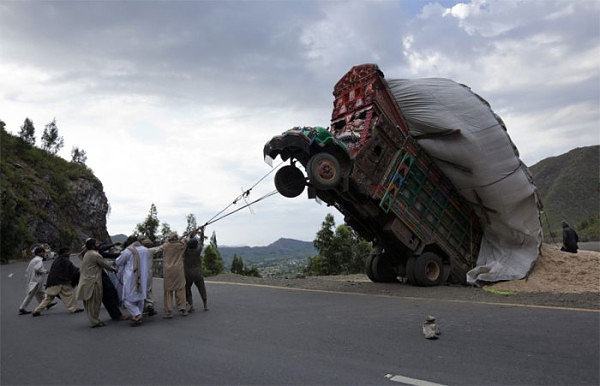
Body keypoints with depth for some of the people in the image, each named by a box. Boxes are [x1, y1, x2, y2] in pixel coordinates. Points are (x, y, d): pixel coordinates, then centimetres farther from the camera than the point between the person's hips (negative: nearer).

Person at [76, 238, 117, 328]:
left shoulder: (86, 254, 15)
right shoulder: (95, 255, -14)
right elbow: (105, 264, -8)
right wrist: (113, 269, 9)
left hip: (85, 281, 10)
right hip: (93, 281, -10)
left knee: (89, 302, 13)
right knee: (94, 302, -4)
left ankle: (93, 320, 21)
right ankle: (94, 322, 0)